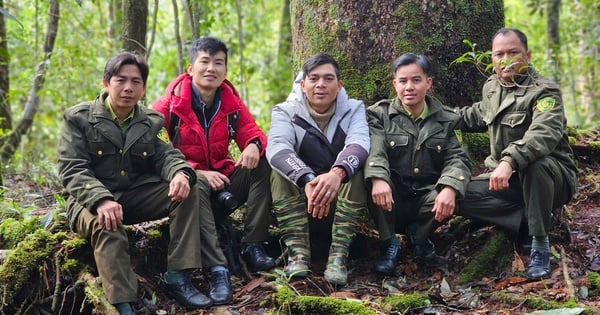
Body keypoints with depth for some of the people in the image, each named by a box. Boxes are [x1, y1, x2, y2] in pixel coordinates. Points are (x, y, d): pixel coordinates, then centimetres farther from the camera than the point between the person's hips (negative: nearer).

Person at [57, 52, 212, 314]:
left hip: (136, 197, 5)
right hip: (90, 201, -5)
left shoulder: (151, 122, 11)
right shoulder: (78, 118, -3)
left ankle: (177, 278, -21)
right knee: (106, 223, -38)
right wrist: (101, 200, -32)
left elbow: (166, 154, 0)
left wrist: (180, 173, -27)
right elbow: (72, 169, -12)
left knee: (185, 192, -17)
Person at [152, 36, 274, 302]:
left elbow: (251, 132, 4)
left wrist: (254, 145, -24)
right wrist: (198, 172, -26)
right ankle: (217, 268, -47)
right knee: (195, 184, -39)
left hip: (222, 183, 5)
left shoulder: (231, 103, 5)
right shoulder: (168, 105, -10)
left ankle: (253, 246, -18)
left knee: (263, 162, -17)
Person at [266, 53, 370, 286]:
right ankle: (298, 254, -34)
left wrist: (337, 174, -46)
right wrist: (308, 180, -44)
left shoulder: (353, 109, 0)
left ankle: (338, 257, -34)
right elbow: (277, 148, -24)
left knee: (355, 169, -28)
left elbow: (359, 144, -23)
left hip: (343, 199, 0)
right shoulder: (286, 112, -2)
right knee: (280, 171, -27)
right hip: (299, 202, 0)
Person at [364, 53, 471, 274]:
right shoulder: (379, 114, 2)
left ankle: (419, 235, 4)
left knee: (450, 198, -31)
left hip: (428, 200, 2)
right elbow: (375, 151, -17)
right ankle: (389, 244, -11)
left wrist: (450, 189, -26)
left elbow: (457, 158, -4)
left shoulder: (445, 119, 9)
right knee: (373, 181, -33)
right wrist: (378, 179, -40)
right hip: (390, 200, -2)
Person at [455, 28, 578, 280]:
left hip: (551, 177, -6)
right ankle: (530, 218, -7)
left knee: (534, 163, -41)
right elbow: (480, 115, 32)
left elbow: (543, 133, -37)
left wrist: (509, 160, -53)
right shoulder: (491, 87, 8)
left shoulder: (544, 92, -16)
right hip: (507, 180, 7)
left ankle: (540, 245, -25)